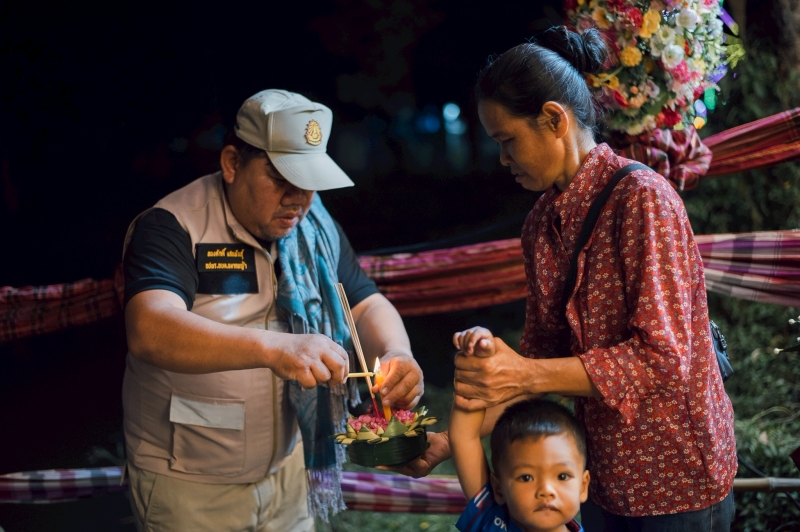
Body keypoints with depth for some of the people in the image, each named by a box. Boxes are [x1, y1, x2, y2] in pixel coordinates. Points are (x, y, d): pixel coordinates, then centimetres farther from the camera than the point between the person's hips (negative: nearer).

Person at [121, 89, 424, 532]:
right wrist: (273, 347, -49)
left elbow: (367, 304, 5)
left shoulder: (314, 225, 1)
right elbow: (150, 332, -35)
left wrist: (395, 354, -18)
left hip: (287, 468, 6)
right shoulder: (170, 228, -19)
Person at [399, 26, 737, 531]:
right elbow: (541, 355, 7)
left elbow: (662, 357, -23)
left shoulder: (641, 199, -19)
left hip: (675, 475, -6)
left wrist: (529, 375, -27)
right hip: (603, 471, 7)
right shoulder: (542, 223, 4)